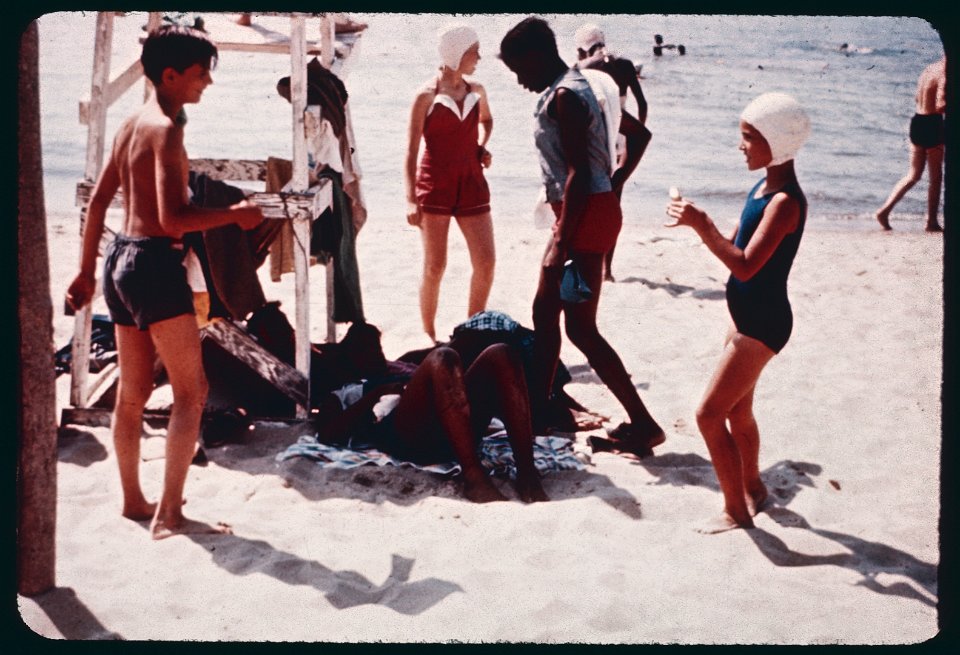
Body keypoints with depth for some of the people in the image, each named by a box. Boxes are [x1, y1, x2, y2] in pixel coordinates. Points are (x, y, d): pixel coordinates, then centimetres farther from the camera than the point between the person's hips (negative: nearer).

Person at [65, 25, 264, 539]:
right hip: (154, 262, -10)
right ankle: (170, 513, -5)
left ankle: (134, 501, 29)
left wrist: (87, 271, 23)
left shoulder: (133, 123, 14)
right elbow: (173, 218, -23)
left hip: (121, 257, 10)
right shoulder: (167, 128, -14)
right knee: (191, 390, -4)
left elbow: (98, 200, 18)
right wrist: (236, 214, -11)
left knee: (133, 392, 17)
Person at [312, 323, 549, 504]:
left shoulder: (406, 371, 44)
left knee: (499, 354, -18)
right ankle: (474, 477, -43)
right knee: (442, 358, -30)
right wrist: (377, 394, 3)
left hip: (455, 435, 5)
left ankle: (526, 474, -34)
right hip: (404, 437, -5)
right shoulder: (340, 395, 31)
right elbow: (327, 434, 8)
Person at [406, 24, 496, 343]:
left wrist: (482, 147, 10)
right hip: (435, 186, -4)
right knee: (434, 266, -1)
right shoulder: (427, 96, -7)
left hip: (471, 185, 4)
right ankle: (429, 336, 13)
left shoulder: (477, 92, 6)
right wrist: (411, 199, -14)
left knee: (486, 262, -2)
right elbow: (412, 150, -7)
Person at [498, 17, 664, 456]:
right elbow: (639, 134, 23)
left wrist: (562, 244, -23)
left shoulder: (563, 96, -15)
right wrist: (614, 185, 22)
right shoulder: (574, 88, 16)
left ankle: (642, 423, 0)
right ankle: (537, 412, 27)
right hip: (587, 211, 10)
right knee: (544, 313, 17)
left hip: (586, 215, -10)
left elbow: (578, 173, -22)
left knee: (580, 327, -5)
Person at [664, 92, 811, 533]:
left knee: (709, 414, -8)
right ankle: (752, 489, 41)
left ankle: (736, 510, 5)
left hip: (762, 323, -10)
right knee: (738, 410, 21)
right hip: (746, 314, 10)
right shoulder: (762, 189, 7)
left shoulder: (785, 201, -22)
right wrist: (701, 222, 4)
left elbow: (745, 266, -31)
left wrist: (702, 226, -31)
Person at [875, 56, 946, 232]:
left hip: (917, 121, 8)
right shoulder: (944, 74, -16)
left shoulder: (929, 69, 11)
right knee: (936, 176, 5)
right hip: (932, 124, -8)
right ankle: (932, 222, 11)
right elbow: (941, 105, -25)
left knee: (914, 175, 15)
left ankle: (885, 210, 6)